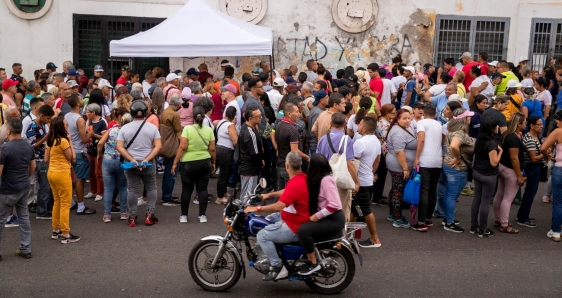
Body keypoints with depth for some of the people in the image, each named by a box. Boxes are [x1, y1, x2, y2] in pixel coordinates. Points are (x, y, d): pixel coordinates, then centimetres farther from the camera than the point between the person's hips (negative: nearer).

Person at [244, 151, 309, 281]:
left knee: (262, 235, -13)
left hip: (295, 227, -11)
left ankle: (277, 268, -7)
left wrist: (257, 208, -27)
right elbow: (287, 191, 21)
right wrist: (269, 195, 19)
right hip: (292, 217, 11)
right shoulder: (302, 177, 2)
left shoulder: (296, 184, -29)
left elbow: (279, 206, -35)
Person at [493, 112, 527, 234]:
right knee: (508, 199, -2)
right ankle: (504, 226, 5)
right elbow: (514, 158, -25)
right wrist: (520, 176, -21)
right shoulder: (514, 138, -24)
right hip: (511, 170, -10)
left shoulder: (506, 134, 5)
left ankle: (498, 220, 28)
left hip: (502, 167, 10)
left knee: (499, 195, 16)